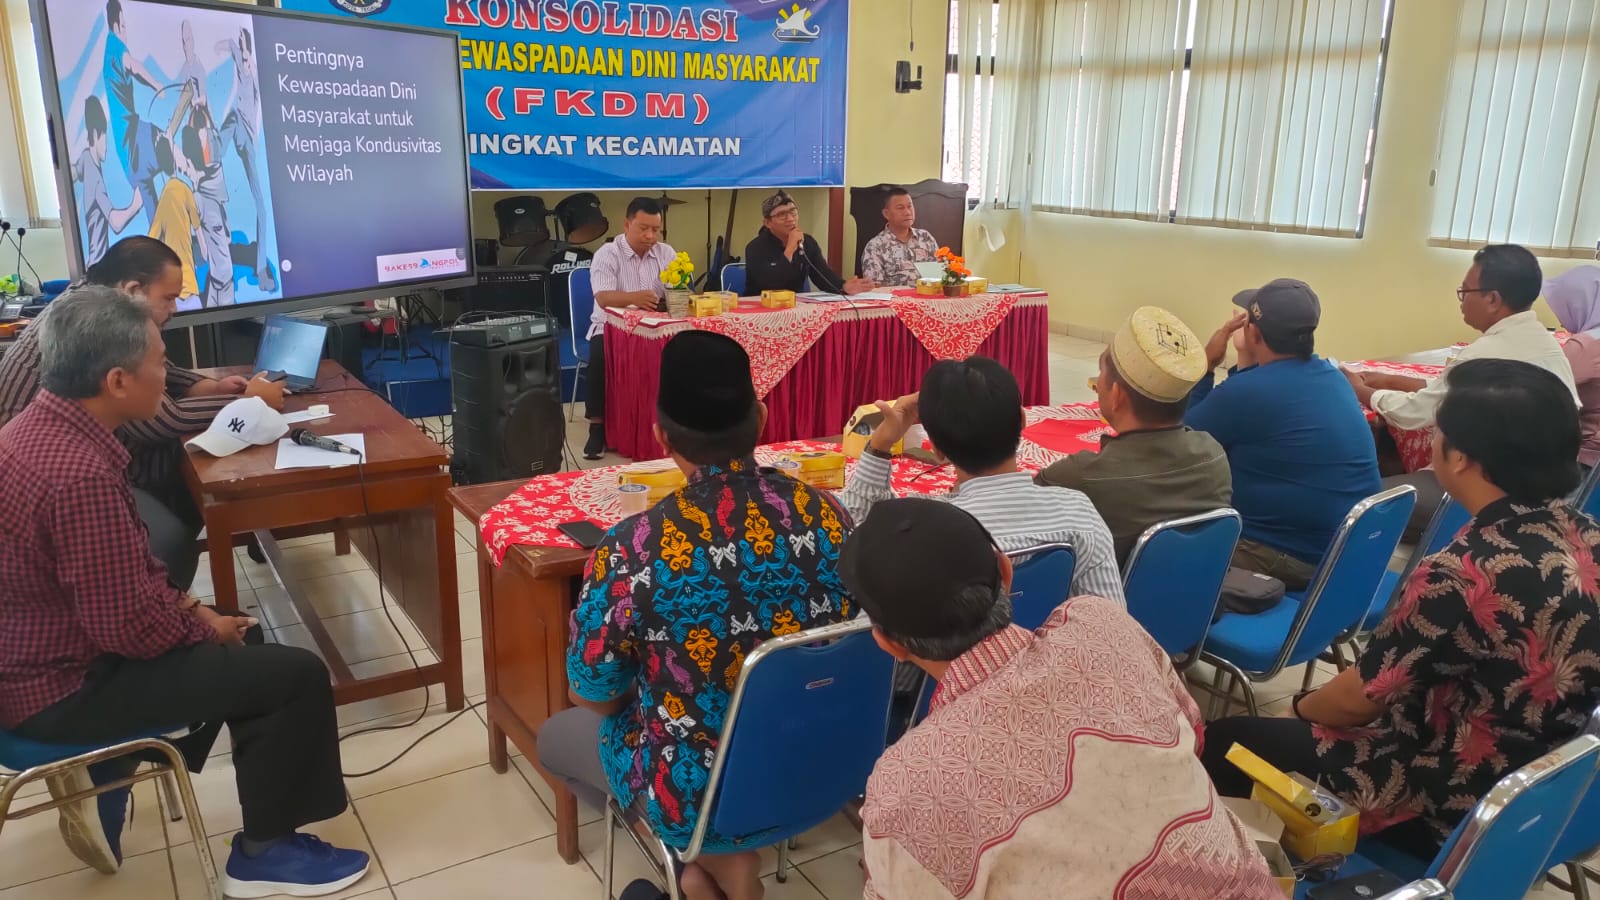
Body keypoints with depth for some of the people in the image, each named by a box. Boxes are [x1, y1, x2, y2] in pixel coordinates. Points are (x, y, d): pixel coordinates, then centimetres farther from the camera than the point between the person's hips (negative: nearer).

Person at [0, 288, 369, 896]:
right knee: (296, 674, -8)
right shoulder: (80, 473, -31)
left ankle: (107, 776, 25)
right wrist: (202, 627, -8)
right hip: (62, 689, -10)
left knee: (232, 645, 24)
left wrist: (181, 604, 5)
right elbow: (131, 626, -27)